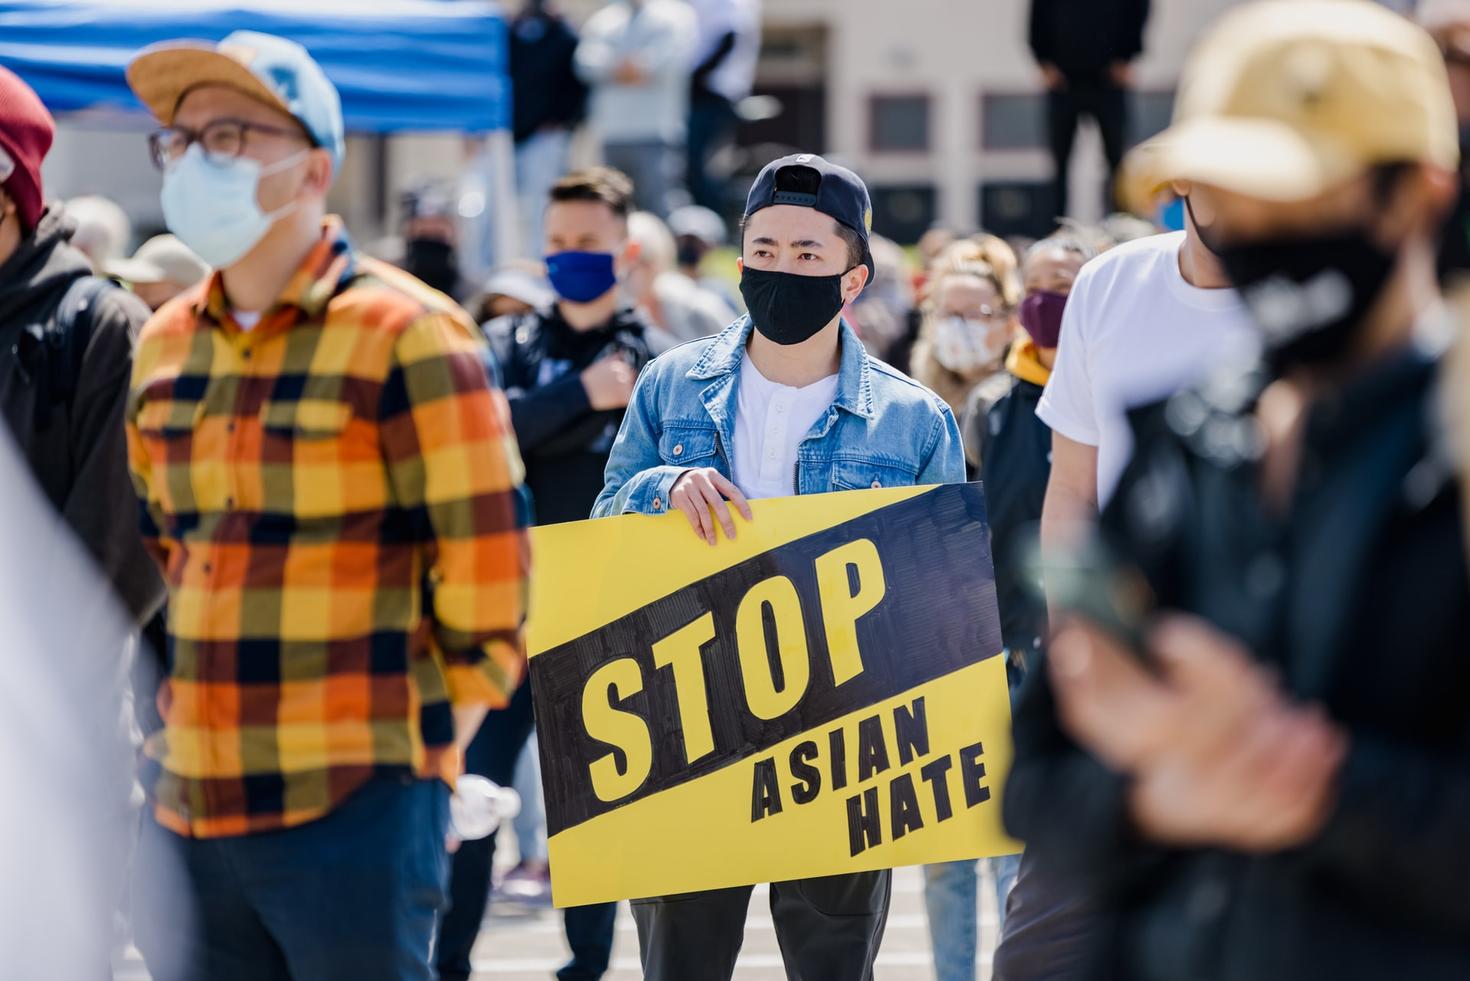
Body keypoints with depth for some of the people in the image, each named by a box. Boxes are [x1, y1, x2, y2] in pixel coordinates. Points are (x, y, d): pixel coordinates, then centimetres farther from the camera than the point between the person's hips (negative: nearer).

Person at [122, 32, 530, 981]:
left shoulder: (405, 335, -8)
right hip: (187, 810, 7)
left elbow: (488, 571, -8)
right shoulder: (164, 347, 13)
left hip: (355, 817, -7)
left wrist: (419, 752, -4)